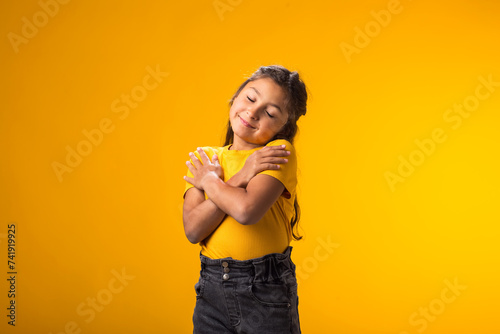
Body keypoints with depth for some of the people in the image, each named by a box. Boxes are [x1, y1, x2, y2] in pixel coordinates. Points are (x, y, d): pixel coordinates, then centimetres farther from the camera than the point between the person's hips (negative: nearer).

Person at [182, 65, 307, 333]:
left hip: (266, 292, -3)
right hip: (212, 287, 4)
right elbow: (193, 229, -8)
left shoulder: (280, 152, -7)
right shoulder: (202, 158, 5)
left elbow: (247, 210, -24)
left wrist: (209, 181, -7)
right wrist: (240, 177, -13)